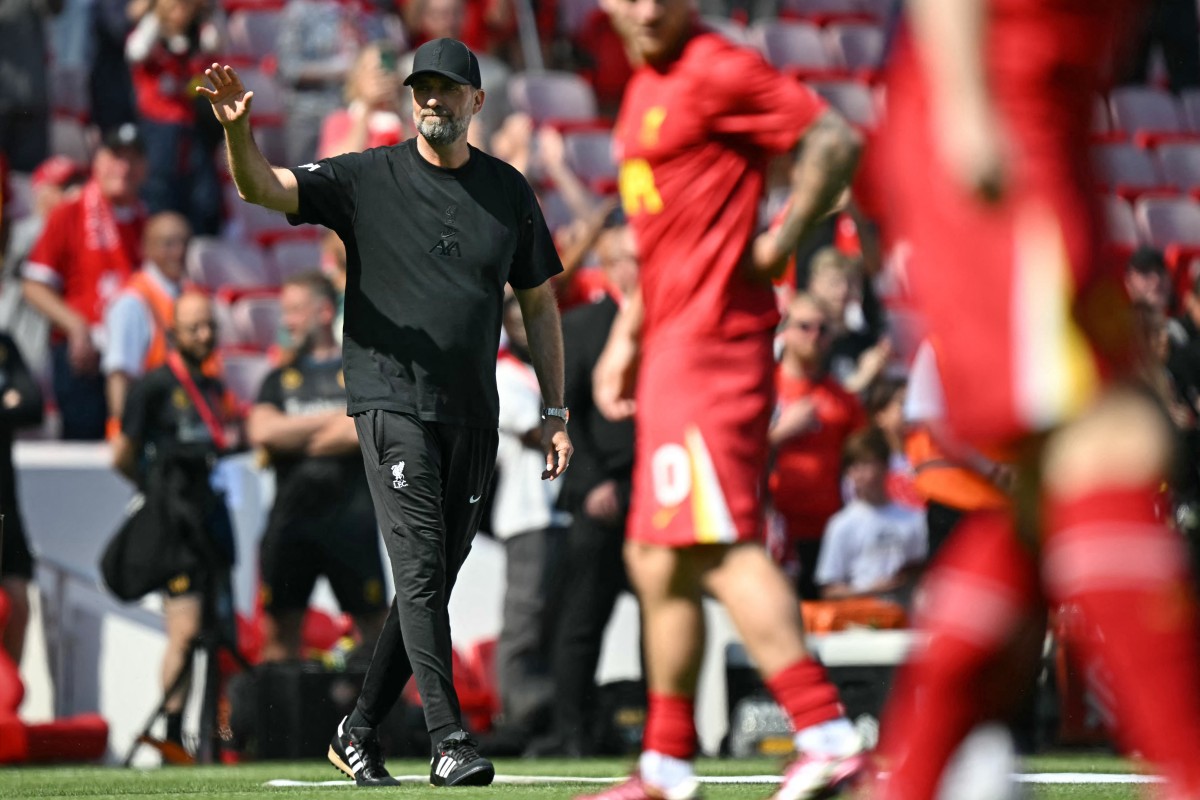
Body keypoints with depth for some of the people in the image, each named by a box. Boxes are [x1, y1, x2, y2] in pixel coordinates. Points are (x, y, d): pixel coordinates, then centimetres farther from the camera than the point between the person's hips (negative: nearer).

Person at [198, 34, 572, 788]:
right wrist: (238, 129, -36)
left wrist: (556, 412, 10)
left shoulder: (509, 190, 8)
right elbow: (262, 186, -14)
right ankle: (450, 741, -19)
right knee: (420, 568, -15)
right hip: (393, 405, -4)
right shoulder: (367, 179, -2)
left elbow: (539, 303, 15)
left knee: (433, 584, 8)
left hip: (473, 415, 4)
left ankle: (360, 733, 21)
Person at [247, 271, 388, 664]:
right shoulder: (279, 378, 17)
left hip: (349, 516, -3)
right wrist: (332, 420, -3)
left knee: (374, 627, -3)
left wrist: (291, 437, -1)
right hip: (291, 517, 3)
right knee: (280, 629, 0)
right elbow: (261, 431, 0)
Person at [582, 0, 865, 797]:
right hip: (673, 342, 10)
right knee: (656, 562, 14)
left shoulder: (717, 70, -10)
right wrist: (626, 338, 23)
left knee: (718, 545, -18)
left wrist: (779, 245, -12)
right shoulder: (645, 87, 19)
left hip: (712, 335, -10)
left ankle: (828, 735, -23)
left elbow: (836, 141, -17)